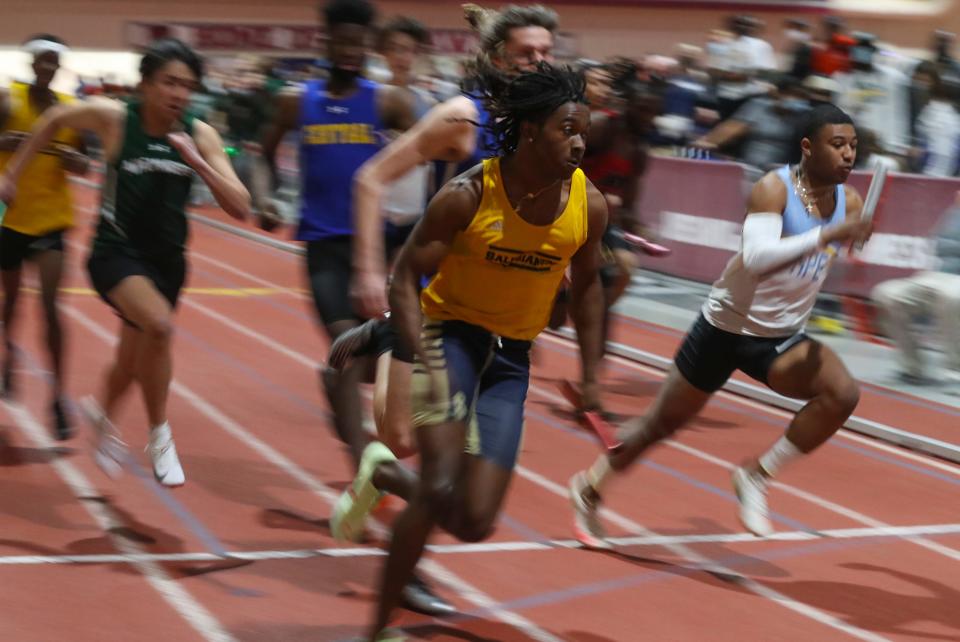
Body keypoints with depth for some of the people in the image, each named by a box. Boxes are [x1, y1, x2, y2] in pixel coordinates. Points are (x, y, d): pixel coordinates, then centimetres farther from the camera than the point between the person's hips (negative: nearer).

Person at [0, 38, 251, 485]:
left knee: (132, 360, 19)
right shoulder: (112, 118, -14)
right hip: (116, 251, -4)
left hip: (167, 259, 4)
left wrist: (197, 163, -26)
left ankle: (103, 415, 54)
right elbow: (54, 120, 6)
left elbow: (240, 208, -14)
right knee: (158, 323, -32)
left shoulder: (200, 136, -9)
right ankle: (159, 436, -15)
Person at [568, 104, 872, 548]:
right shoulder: (774, 189, -21)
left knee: (842, 393, -23)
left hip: (781, 339, 5)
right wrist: (827, 235, -43)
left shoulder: (849, 201, -4)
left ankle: (756, 476, -7)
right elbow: (757, 256, -39)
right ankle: (590, 487, 35)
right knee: (664, 422, 9)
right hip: (727, 327, -5)